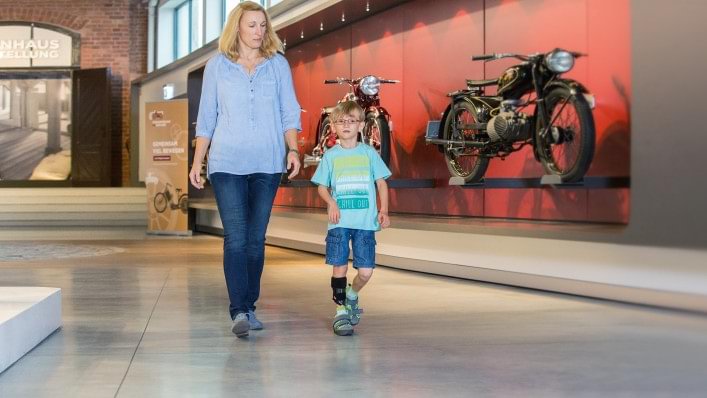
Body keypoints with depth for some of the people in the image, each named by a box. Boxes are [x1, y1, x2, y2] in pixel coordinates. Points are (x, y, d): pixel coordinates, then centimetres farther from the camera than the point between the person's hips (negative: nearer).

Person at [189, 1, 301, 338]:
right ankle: (239, 312, -12)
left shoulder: (278, 64, 8)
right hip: (227, 163, -1)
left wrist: (293, 149, -7)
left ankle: (249, 307, 15)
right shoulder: (217, 66, 7)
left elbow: (289, 112, 7)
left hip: (268, 163, 2)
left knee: (256, 238, 6)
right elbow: (206, 117, 9)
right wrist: (197, 162, 5)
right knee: (235, 238, -10)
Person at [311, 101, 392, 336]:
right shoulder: (330, 155, 7)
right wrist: (331, 203, -10)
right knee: (340, 266, -4)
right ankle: (341, 311, 11)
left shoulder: (369, 153, 7)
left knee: (366, 271, -3)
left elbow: (381, 183, 9)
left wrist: (383, 210, -2)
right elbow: (322, 186, 9)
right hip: (339, 222, 0)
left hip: (365, 222, 1)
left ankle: (352, 295, 28)